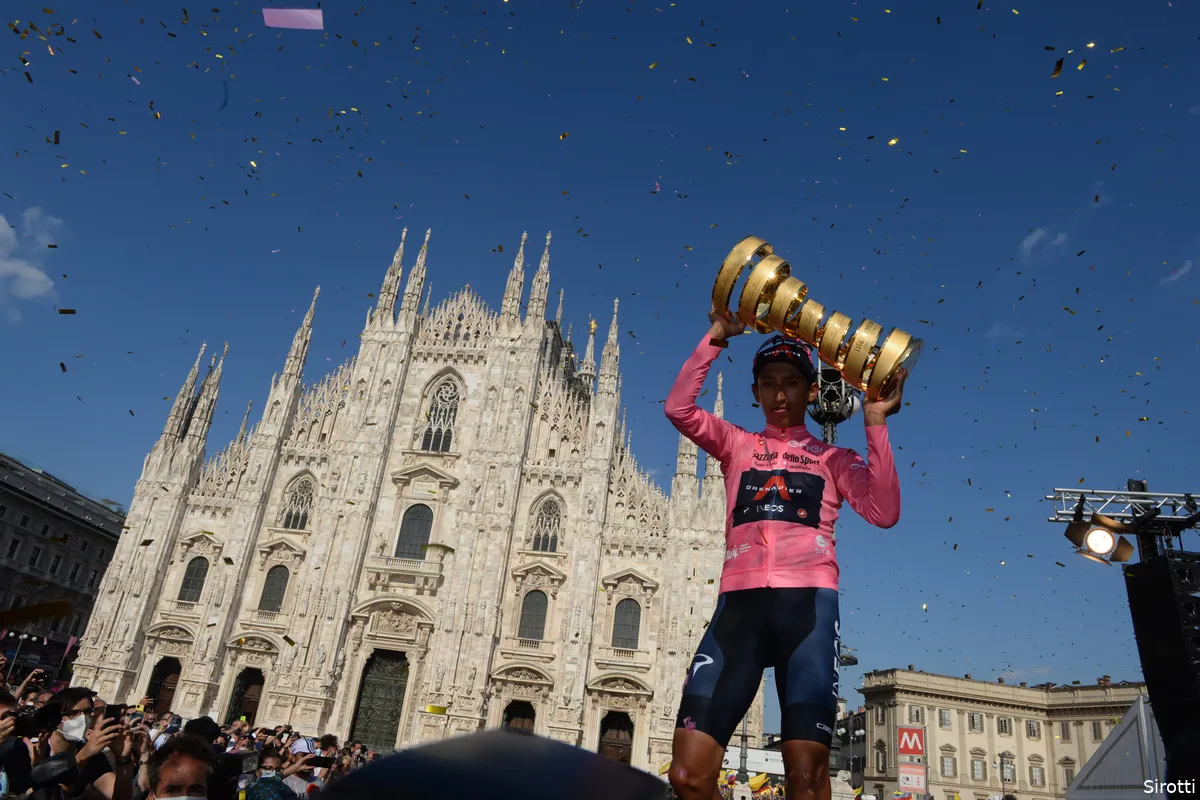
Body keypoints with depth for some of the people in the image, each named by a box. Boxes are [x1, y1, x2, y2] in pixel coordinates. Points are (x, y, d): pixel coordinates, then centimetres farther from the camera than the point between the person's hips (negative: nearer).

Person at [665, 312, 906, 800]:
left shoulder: (833, 458, 19)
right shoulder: (737, 445, 21)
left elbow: (884, 513, 2)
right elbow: (678, 408, 4)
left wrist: (876, 424, 1)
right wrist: (716, 337, 3)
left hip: (808, 601, -1)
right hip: (740, 602, 1)